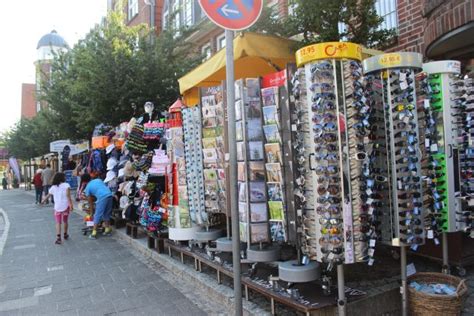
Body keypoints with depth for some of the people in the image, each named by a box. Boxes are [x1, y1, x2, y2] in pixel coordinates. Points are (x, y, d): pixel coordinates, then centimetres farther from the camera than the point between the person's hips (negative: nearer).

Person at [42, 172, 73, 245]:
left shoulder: (53, 187, 8)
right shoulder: (66, 185, -4)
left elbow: (47, 196, 21)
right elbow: (68, 195, -18)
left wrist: (42, 201, 39)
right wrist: (70, 204, -22)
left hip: (57, 207, 2)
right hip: (65, 206, -2)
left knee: (58, 223, 3)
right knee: (65, 221, 16)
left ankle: (58, 237, -11)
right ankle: (65, 235, 31)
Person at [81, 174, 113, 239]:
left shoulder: (87, 187, 14)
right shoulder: (98, 180, 26)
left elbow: (90, 201, 18)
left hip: (102, 197, -5)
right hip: (110, 195, 5)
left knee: (97, 215, 6)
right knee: (107, 214, 21)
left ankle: (94, 233, 10)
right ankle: (108, 230, 30)